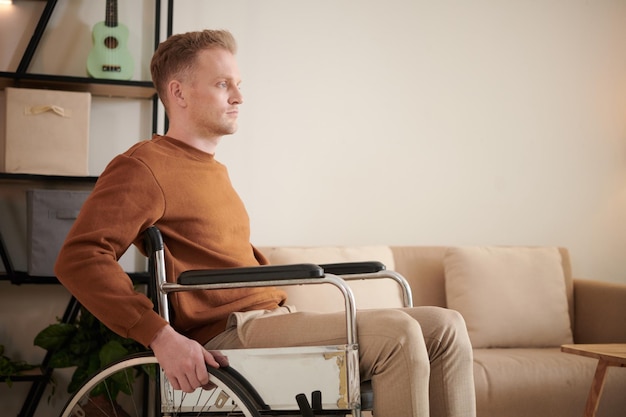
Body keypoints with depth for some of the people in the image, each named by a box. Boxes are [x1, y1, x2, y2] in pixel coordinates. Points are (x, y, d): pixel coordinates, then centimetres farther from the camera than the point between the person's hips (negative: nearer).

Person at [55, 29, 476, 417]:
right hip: (226, 336, -9)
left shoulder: (215, 170, 23)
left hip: (273, 317, 9)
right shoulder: (143, 167, -6)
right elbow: (79, 259, -17)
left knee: (445, 327, 0)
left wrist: (282, 308, 15)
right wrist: (162, 336, -26)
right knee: (397, 333, -26)